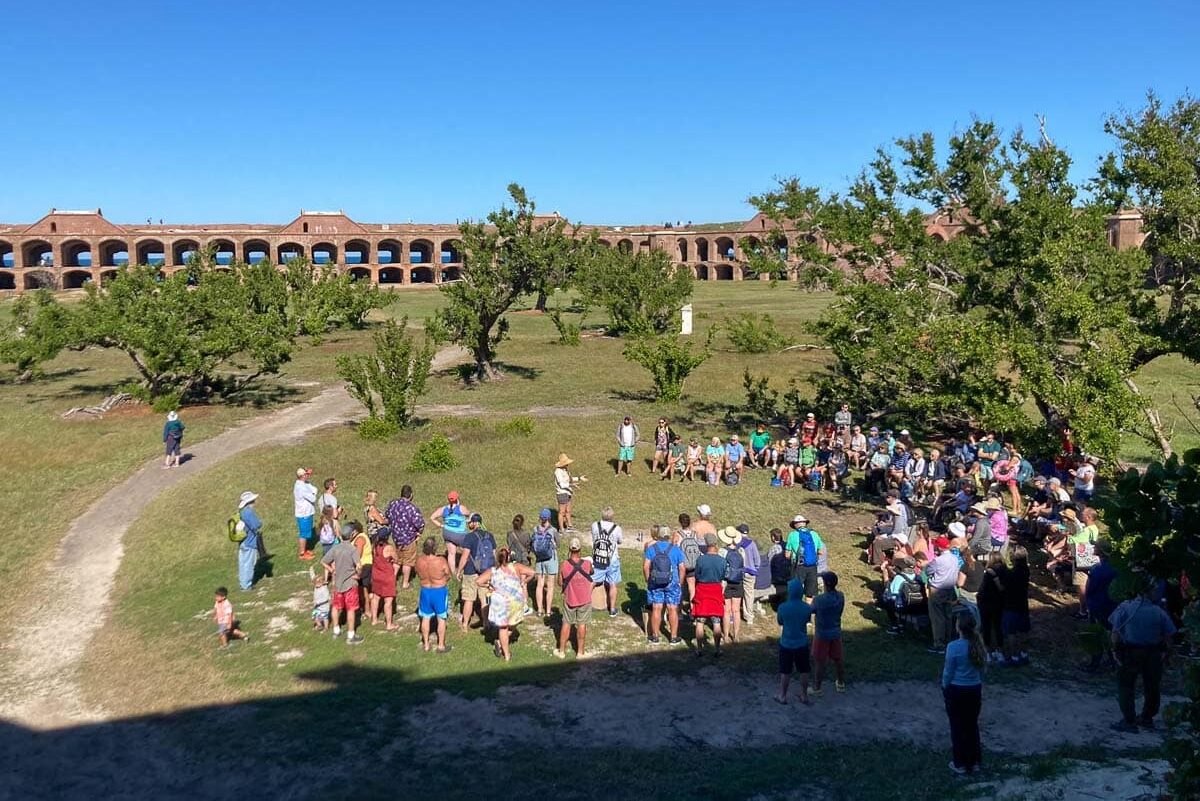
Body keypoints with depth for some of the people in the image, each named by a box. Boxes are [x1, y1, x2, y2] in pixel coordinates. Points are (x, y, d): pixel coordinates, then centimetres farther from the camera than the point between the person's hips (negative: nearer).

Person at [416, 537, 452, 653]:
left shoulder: (419, 560, -14)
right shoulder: (441, 561, -25)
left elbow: (418, 575, 3)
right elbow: (448, 576, -9)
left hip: (425, 590, 3)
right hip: (440, 591, -3)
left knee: (426, 618, 18)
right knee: (441, 619, 13)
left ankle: (426, 645, 28)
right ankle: (441, 645, 22)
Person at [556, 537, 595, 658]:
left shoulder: (564, 565, -16)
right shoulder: (587, 563, -15)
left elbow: (560, 583, -5)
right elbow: (592, 572, 8)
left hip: (569, 600, 1)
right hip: (584, 600, -1)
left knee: (566, 624, 15)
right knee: (582, 625, 11)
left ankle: (561, 651, 24)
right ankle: (580, 652, 19)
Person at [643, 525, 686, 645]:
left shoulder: (651, 548, 1)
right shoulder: (676, 549, 1)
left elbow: (646, 566, -5)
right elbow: (682, 568, -1)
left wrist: (648, 581, 6)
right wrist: (680, 583, 8)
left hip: (655, 583, 1)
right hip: (672, 583, 0)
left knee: (656, 609, 4)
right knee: (673, 609, 4)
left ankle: (655, 637, 12)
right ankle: (674, 637, 10)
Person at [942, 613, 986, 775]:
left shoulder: (953, 647, -22)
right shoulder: (978, 645, -5)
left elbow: (948, 672, -13)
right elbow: (981, 669, 5)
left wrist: (944, 688, 4)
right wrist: (979, 686, 17)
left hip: (956, 690, -5)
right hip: (975, 690, 5)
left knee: (958, 727, 8)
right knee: (972, 725, 17)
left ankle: (960, 764, 17)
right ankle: (974, 762, 26)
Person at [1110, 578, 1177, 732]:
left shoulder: (1125, 608, -12)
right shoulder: (1159, 612, -7)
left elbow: (1115, 633, -13)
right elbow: (1169, 637, -4)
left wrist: (1116, 650, -2)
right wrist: (1163, 651, 10)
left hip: (1129, 654, -2)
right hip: (1153, 655, 2)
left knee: (1125, 686, 8)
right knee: (1152, 687, 20)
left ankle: (1129, 721, 7)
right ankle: (1147, 718, 32)